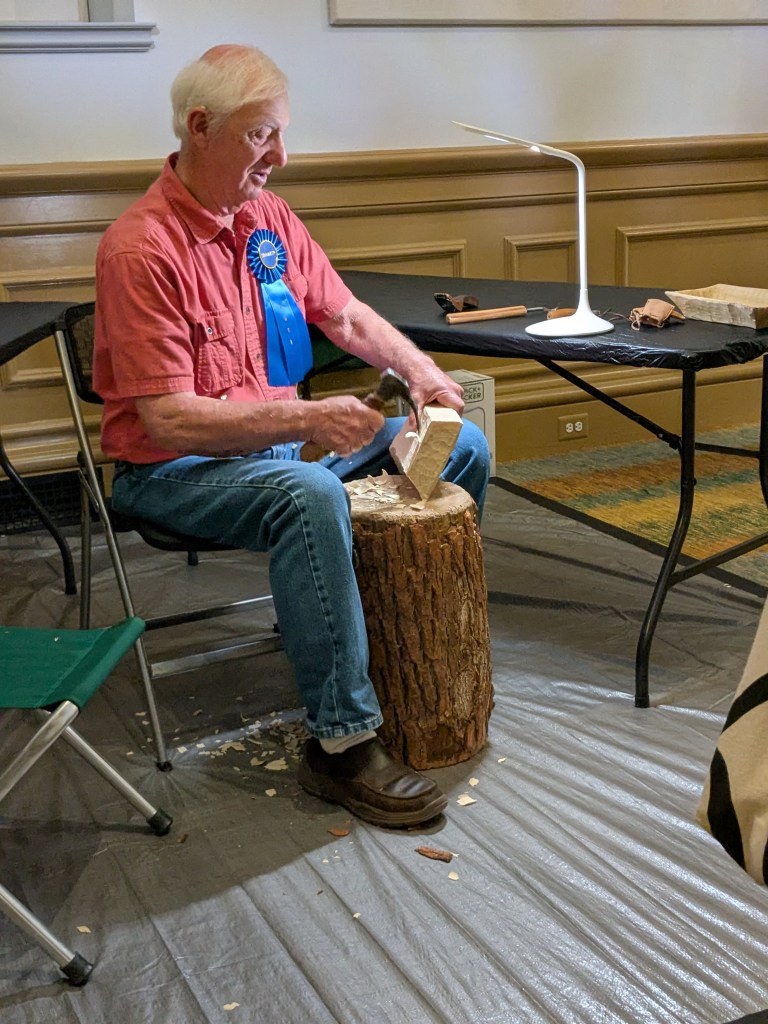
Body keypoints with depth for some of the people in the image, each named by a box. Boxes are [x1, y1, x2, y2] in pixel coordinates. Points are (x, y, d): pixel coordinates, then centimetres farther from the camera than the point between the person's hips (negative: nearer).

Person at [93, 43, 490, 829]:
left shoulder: (267, 217, 5)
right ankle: (342, 741, -28)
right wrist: (306, 420, -32)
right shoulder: (142, 250, -20)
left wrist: (419, 369, -5)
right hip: (173, 471, -8)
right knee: (311, 497, -40)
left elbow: (346, 316, 14)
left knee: (462, 447, 5)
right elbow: (169, 419, -25)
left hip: (280, 441, 8)